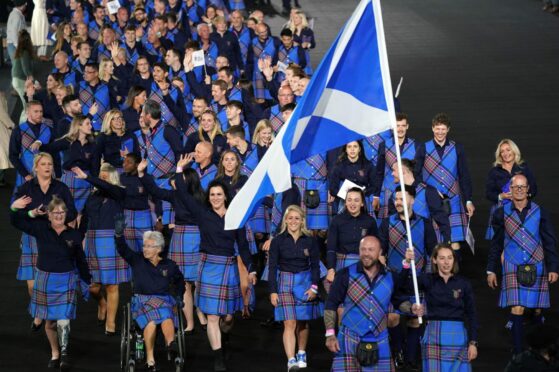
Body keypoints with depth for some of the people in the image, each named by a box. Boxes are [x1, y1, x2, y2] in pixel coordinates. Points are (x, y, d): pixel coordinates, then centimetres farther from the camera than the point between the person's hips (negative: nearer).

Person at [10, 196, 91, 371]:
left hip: (66, 281, -1)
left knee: (63, 320, -15)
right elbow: (16, 222, -3)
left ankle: (64, 353, -2)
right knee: (50, 321, 12)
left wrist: (88, 281, 16)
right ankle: (55, 353, 28)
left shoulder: (74, 235, -2)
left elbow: (80, 261, 9)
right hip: (45, 279, 2)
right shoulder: (41, 228, -3)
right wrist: (15, 208, -24)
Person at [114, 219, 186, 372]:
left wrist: (179, 296, 19)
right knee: (151, 321, -35)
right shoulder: (137, 259, 11)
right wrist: (119, 234, -23)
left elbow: (180, 281, 33)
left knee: (166, 317, -37)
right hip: (141, 300, -1)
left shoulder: (169, 265, 15)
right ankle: (150, 360, -38)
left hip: (164, 300, 1)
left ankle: (171, 343, -61)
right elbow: (123, 249, -6)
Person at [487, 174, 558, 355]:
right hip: (513, 268, -1)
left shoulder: (539, 213, 1)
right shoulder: (502, 214, 2)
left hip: (537, 268, 1)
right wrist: (491, 270, 9)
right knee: (517, 309, -11)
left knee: (537, 308, 7)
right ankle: (517, 353, -7)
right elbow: (496, 244, 9)